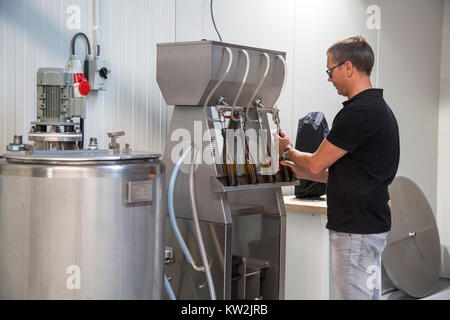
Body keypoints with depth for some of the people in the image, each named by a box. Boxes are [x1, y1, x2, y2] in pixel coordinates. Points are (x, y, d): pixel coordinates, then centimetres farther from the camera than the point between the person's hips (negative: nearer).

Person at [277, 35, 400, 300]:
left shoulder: (359, 112, -19)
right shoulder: (378, 108, 14)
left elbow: (316, 164, -13)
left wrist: (287, 149, 7)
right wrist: (303, 171, 21)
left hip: (356, 231, -10)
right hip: (369, 226, 10)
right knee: (369, 294, 16)